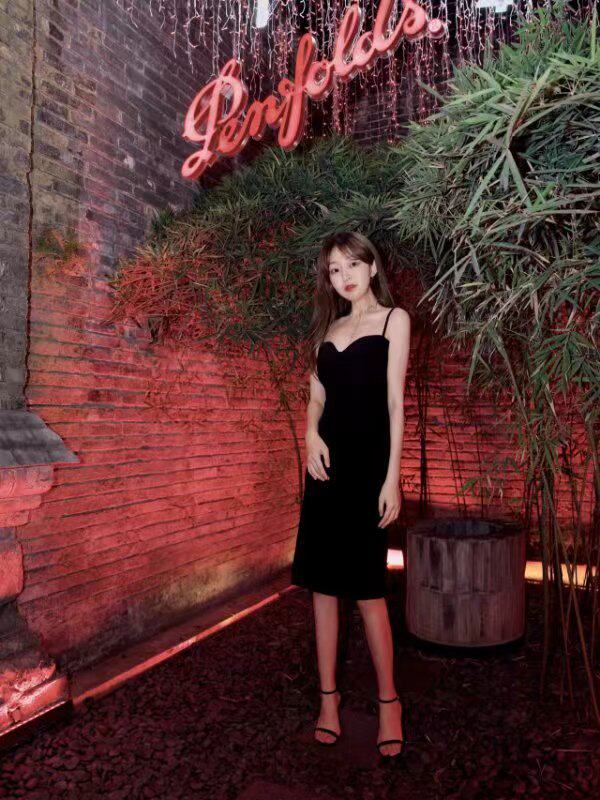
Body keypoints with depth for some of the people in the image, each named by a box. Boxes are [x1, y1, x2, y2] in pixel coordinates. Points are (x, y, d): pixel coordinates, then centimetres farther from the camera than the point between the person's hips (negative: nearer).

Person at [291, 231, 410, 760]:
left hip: (368, 459, -5)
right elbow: (317, 397, 15)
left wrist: (393, 477, -11)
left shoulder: (394, 318, 2)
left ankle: (388, 701, 17)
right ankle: (328, 697, 21)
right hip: (328, 459, 5)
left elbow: (396, 400, -5)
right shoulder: (328, 327, 17)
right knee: (322, 581, 7)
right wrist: (311, 435, -6)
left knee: (366, 584, -2)